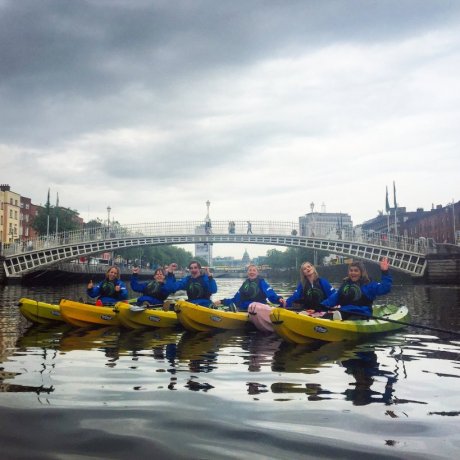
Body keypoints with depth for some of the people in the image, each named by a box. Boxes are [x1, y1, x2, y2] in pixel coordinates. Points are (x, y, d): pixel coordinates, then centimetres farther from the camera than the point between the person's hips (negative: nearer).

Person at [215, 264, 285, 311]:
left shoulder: (261, 282, 5)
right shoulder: (245, 284, 21)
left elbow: (272, 295, -8)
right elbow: (235, 300, 23)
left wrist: (279, 299, -29)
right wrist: (222, 302, 16)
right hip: (244, 311, 4)